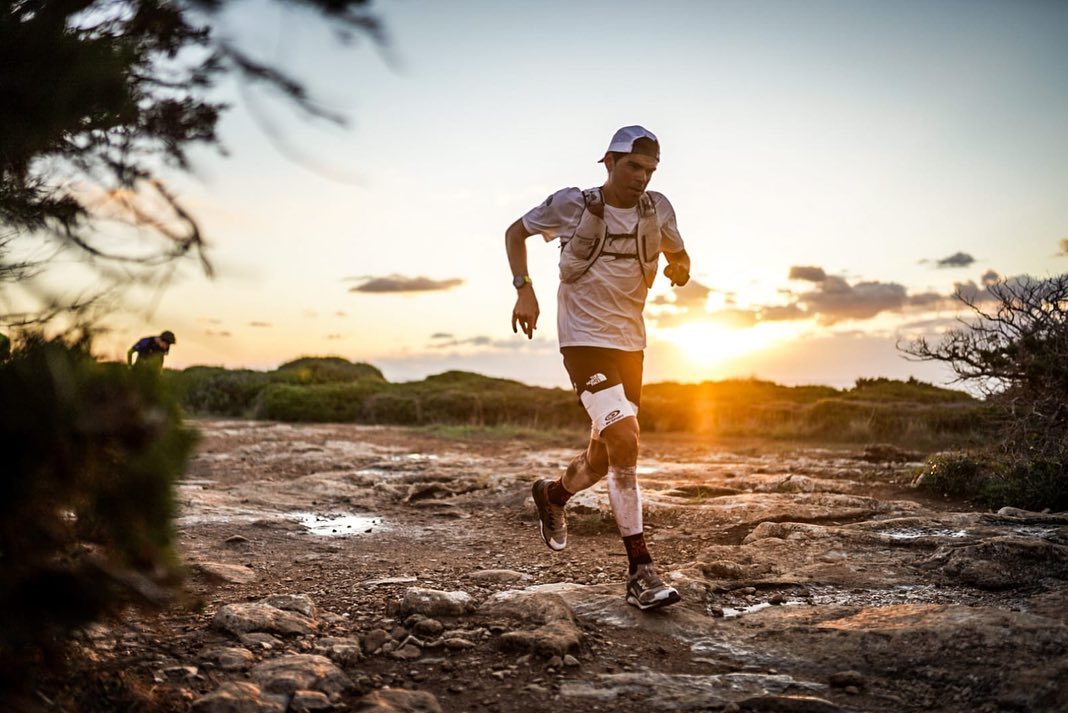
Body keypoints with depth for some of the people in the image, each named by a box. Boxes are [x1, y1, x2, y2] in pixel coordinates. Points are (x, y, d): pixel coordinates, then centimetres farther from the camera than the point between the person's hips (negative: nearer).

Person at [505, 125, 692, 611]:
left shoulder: (657, 210, 3)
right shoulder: (571, 204, -7)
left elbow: (677, 255, 18)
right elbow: (516, 232, 8)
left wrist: (680, 269, -7)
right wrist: (524, 290, -5)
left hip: (630, 345, 5)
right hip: (584, 340, -5)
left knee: (603, 461, 11)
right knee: (624, 441, -23)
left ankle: (552, 495, 47)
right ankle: (640, 573, -16)